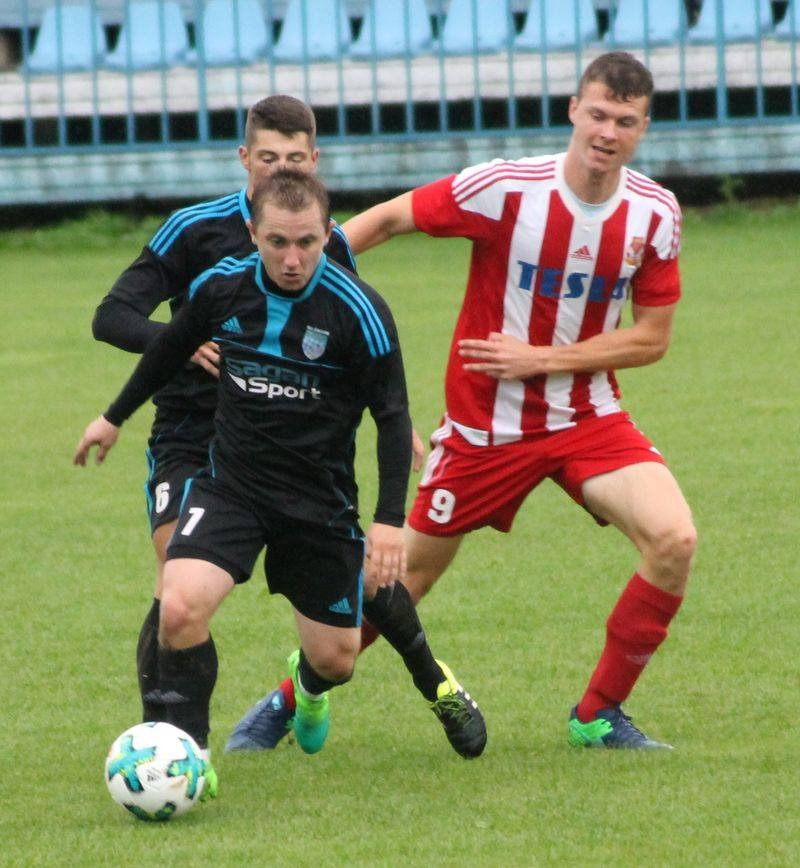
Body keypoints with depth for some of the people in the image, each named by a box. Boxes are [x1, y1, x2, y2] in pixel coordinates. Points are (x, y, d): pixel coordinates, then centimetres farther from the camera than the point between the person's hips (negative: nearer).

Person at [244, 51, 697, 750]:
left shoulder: (655, 214, -9)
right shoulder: (507, 189, -19)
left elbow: (652, 338, -4)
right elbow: (386, 219, -8)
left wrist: (543, 359, -14)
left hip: (587, 414, 2)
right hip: (485, 424, -2)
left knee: (674, 539, -21)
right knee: (408, 575, 7)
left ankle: (598, 715, -4)